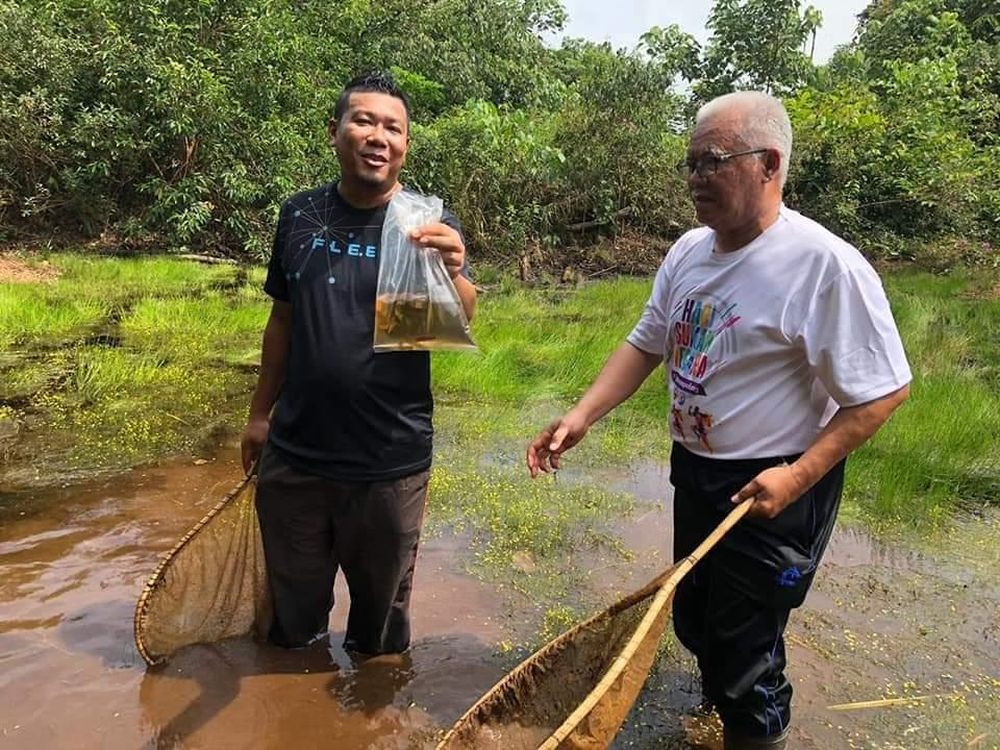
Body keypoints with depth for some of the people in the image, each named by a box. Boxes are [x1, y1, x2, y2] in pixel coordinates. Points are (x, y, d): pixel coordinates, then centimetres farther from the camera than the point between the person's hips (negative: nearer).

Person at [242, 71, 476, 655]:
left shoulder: (430, 225, -6)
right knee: (293, 608, 21)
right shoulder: (300, 215, 3)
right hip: (293, 454, 3)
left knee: (382, 611, 18)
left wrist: (452, 272, -40)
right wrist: (261, 412, 11)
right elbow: (283, 320, 11)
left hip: (390, 462, -2)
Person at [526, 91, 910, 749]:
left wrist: (796, 477, -24)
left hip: (769, 491, -7)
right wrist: (582, 415, -5)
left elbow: (884, 391, -19)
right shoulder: (689, 251, 1)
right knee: (693, 622, 25)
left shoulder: (825, 264, -22)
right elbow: (647, 344, 7)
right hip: (693, 472, 8)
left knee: (745, 651, 5)